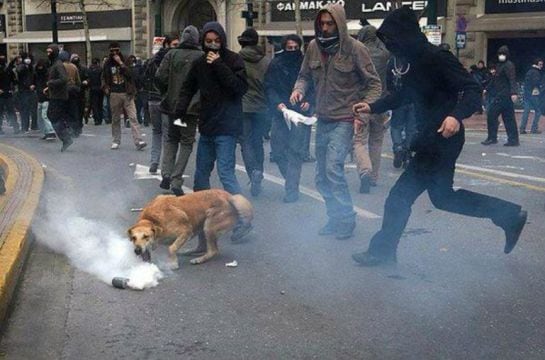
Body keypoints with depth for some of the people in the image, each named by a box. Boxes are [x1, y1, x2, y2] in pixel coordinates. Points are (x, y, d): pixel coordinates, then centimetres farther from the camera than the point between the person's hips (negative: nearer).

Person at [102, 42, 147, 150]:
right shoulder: (108, 64, 10)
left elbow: (130, 74, -13)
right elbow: (104, 78, 20)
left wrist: (120, 63, -16)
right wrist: (106, 88, 4)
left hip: (127, 93, -2)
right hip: (114, 94, 2)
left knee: (133, 117, -10)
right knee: (115, 119, 8)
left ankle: (138, 141, -15)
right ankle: (116, 141, 16)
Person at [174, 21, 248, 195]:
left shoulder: (234, 59, -7)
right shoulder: (200, 63, 8)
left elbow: (241, 87, -18)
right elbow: (188, 88, 19)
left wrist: (219, 65, -20)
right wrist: (180, 109, 3)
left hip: (226, 127, -6)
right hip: (206, 125, 7)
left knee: (225, 172, -14)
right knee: (201, 171, 17)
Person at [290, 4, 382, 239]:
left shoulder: (355, 49, -10)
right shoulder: (314, 47, 3)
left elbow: (374, 84, -4)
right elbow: (305, 76, 16)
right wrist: (299, 89, -7)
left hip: (344, 120, -6)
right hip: (323, 120, 6)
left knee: (333, 168, -19)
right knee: (322, 177, 10)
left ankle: (346, 220, -4)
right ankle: (335, 219, 25)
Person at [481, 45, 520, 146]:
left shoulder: (508, 65, -9)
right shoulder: (499, 65, 18)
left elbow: (512, 80, -21)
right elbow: (494, 79, 29)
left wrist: (514, 92, -32)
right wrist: (487, 89, 34)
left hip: (503, 96, -9)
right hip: (500, 95, 9)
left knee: (491, 115, -6)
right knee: (508, 118, 8)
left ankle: (492, 138, 0)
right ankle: (513, 139, 10)